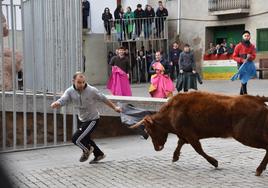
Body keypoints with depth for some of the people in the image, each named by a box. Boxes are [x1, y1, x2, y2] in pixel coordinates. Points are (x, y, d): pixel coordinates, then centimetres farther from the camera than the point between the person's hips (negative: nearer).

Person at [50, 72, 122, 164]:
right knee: (86, 139, 24)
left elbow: (104, 99, -9)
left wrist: (115, 107, 1)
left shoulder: (92, 90, -22)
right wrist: (55, 104, -50)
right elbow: (62, 101, -26)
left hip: (92, 119, -6)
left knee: (76, 138, -15)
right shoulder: (70, 91, -13)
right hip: (81, 119, 6)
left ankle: (87, 150, 16)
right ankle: (99, 154, 47)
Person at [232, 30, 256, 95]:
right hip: (241, 65, -4)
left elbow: (254, 56, 3)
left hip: (249, 65, 4)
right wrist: (242, 60, -18)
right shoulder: (238, 46, -6)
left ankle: (241, 93, 26)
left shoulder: (252, 46, 3)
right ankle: (245, 94, -12)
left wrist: (250, 57, -20)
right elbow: (234, 57, -5)